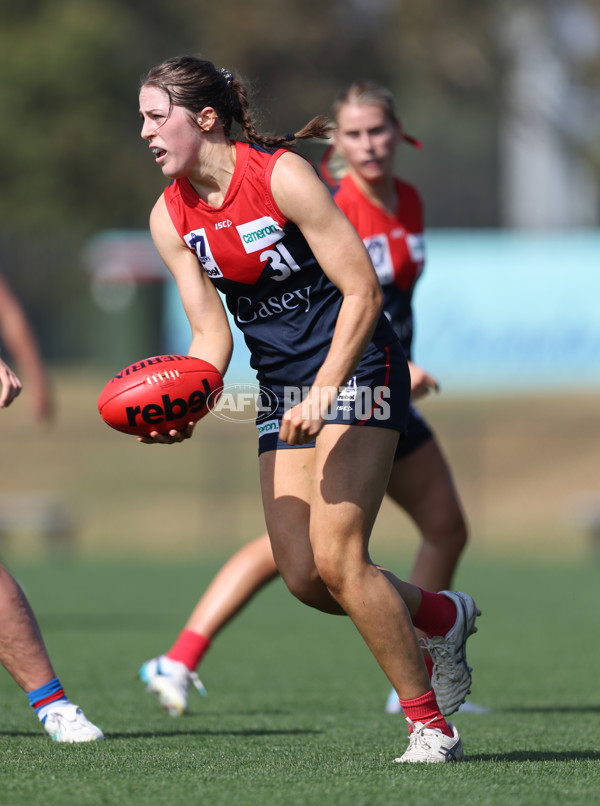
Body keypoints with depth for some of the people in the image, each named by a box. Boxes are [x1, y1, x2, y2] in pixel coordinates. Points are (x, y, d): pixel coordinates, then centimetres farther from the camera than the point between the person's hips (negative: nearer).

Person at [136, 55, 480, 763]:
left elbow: (363, 292, -16)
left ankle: (431, 727, -6)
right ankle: (443, 615, 24)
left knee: (336, 556, -17)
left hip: (355, 370, -7)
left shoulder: (280, 175, -17)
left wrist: (323, 392, -25)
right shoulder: (170, 217, 1)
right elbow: (212, 336, 3)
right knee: (301, 576, -2)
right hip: (282, 387, 7)